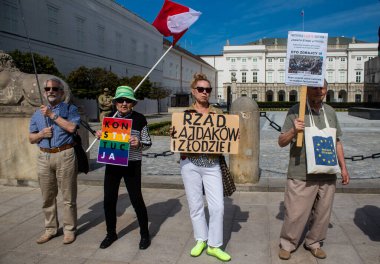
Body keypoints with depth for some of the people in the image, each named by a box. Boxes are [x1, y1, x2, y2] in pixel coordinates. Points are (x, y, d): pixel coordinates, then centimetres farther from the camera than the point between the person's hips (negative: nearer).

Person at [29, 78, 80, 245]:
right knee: (47, 197, 12)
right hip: (44, 157, 5)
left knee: (68, 196, 1)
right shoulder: (38, 113, 16)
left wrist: (52, 115, -11)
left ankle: (69, 230, 13)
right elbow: (31, 138, 16)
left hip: (65, 155, -5)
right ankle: (50, 229, 26)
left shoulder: (70, 109, 3)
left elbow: (71, 127, -16)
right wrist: (41, 134, -6)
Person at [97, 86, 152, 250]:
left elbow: (148, 143, -2)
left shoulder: (139, 119, -5)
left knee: (136, 199, 2)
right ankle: (111, 233, 30)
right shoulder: (109, 117, 6)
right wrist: (100, 136, -4)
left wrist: (138, 144, -23)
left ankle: (145, 234, 21)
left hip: (132, 164, -4)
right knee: (109, 200, 9)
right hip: (112, 163, 4)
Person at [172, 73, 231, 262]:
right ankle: (201, 240, 29)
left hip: (212, 164, 1)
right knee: (195, 205, 9)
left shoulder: (218, 113, 6)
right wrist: (173, 134, -14)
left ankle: (214, 246, 16)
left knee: (218, 206, -2)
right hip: (190, 163, 0)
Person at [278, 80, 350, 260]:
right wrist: (293, 131, -23)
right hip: (301, 175, -5)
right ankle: (287, 244, 21)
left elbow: (337, 142, 18)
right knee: (295, 213, 0)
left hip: (327, 175, 5)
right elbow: (281, 142, -4)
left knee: (322, 213, 12)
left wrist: (343, 167, 15)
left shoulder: (330, 112, 11)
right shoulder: (296, 111, -4)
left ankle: (313, 243, 32)